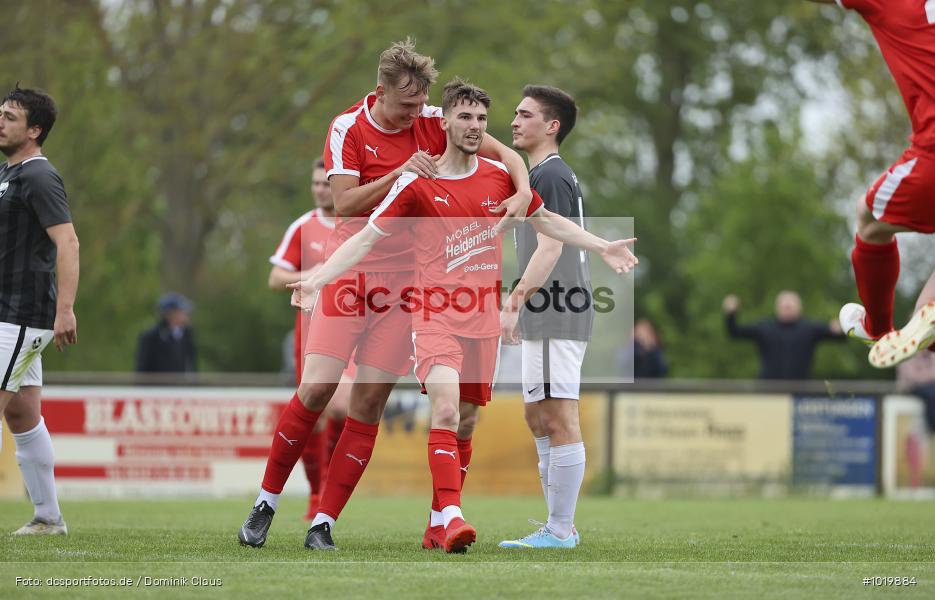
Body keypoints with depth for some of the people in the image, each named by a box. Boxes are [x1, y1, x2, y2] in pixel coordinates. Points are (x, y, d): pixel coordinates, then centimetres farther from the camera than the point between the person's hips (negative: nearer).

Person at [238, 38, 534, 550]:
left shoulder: (432, 122, 1)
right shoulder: (349, 128, -6)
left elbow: (503, 153, 4)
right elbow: (344, 203, -13)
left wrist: (522, 191, -15)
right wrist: (401, 172, -21)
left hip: (407, 276, 2)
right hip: (351, 271, -2)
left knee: (369, 402, -4)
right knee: (316, 388, -11)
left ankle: (323, 524, -1)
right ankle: (265, 504, 6)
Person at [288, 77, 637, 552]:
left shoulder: (500, 176, 8)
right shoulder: (416, 183, -4)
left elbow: (545, 221, 23)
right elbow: (366, 239, -2)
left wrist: (601, 247, 17)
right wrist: (316, 279, -13)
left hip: (483, 317, 4)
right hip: (435, 313, -4)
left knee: (463, 424, 7)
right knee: (445, 410, -23)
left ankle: (439, 525, 17)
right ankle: (452, 517, -31)